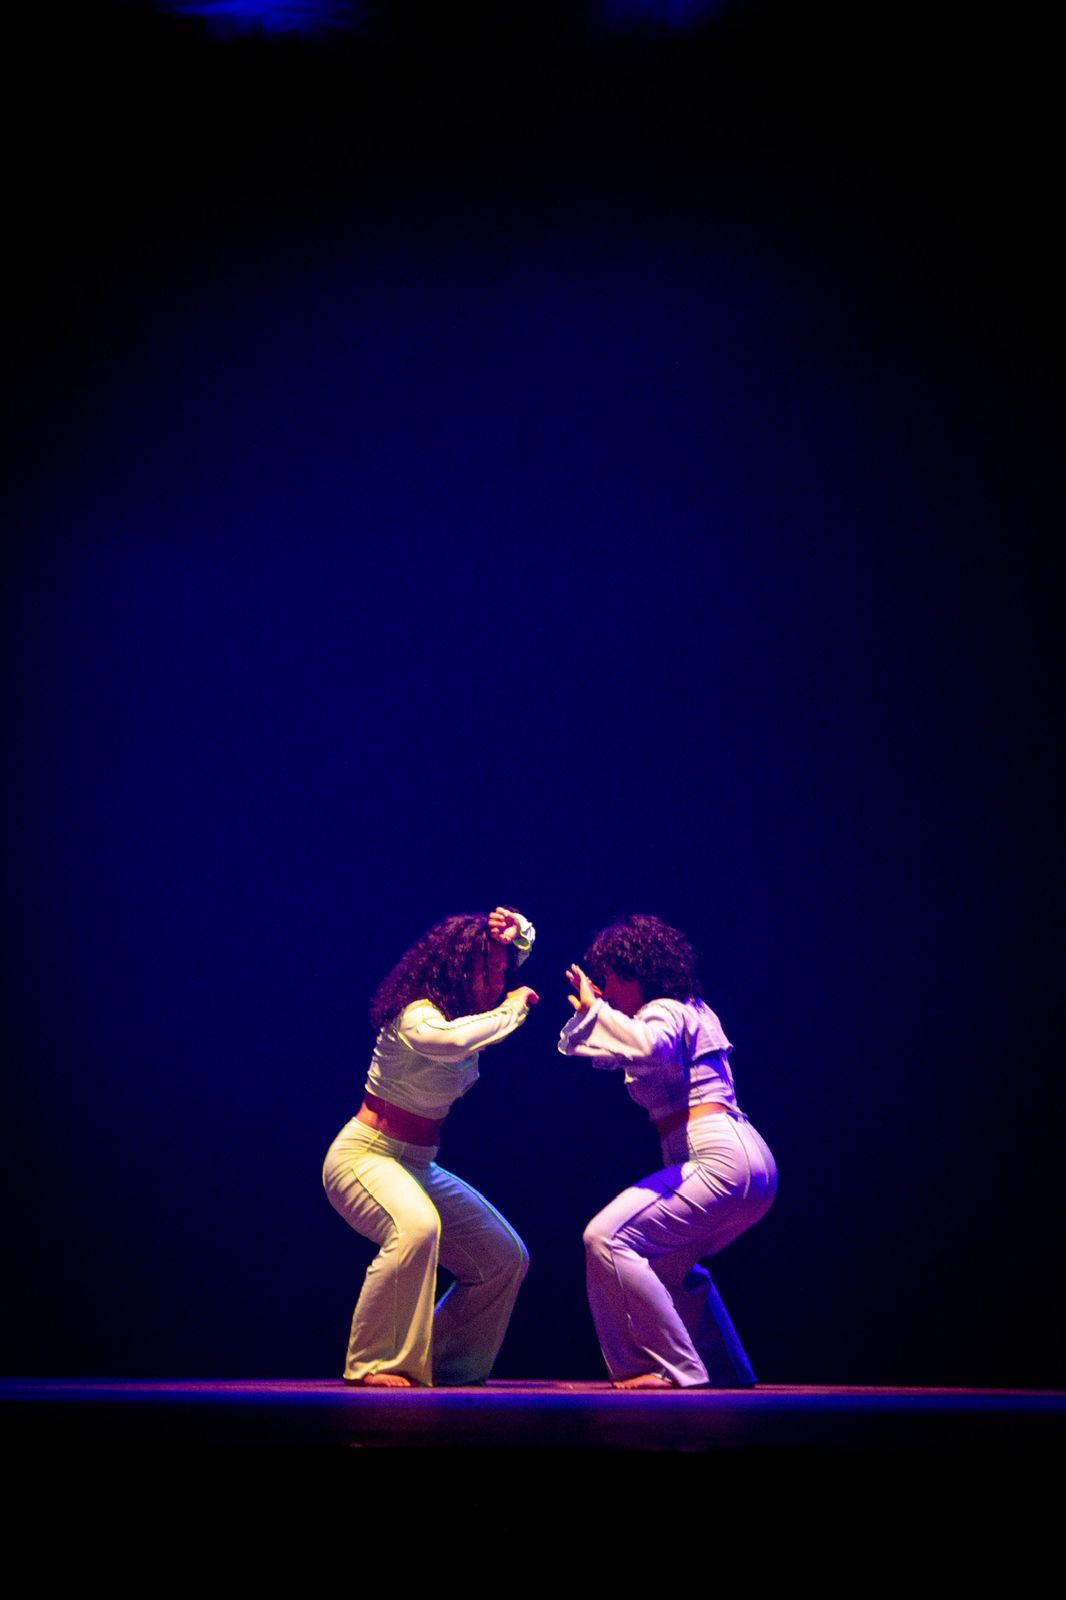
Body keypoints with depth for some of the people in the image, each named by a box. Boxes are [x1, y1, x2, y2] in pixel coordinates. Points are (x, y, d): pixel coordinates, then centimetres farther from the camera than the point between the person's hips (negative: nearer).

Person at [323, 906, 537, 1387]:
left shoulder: (464, 1008, 4)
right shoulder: (417, 1016, -21)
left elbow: (521, 945, 18)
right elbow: (452, 1041, -47)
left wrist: (517, 931, -8)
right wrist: (513, 1007, -30)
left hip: (419, 1167, 9)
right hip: (363, 1156, -9)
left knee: (505, 1258, 6)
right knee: (416, 1228, -39)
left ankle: (447, 1364, 15)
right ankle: (370, 1364, -30)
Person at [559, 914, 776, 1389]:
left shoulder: (663, 1011, -5)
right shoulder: (689, 1010, 24)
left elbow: (649, 1048, -33)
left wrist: (595, 1007, -20)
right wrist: (587, 1012, 16)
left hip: (719, 1161, -11)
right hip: (752, 1161, 11)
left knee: (607, 1238, -15)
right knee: (666, 1261, 29)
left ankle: (677, 1368, -15)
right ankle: (727, 1371, 28)